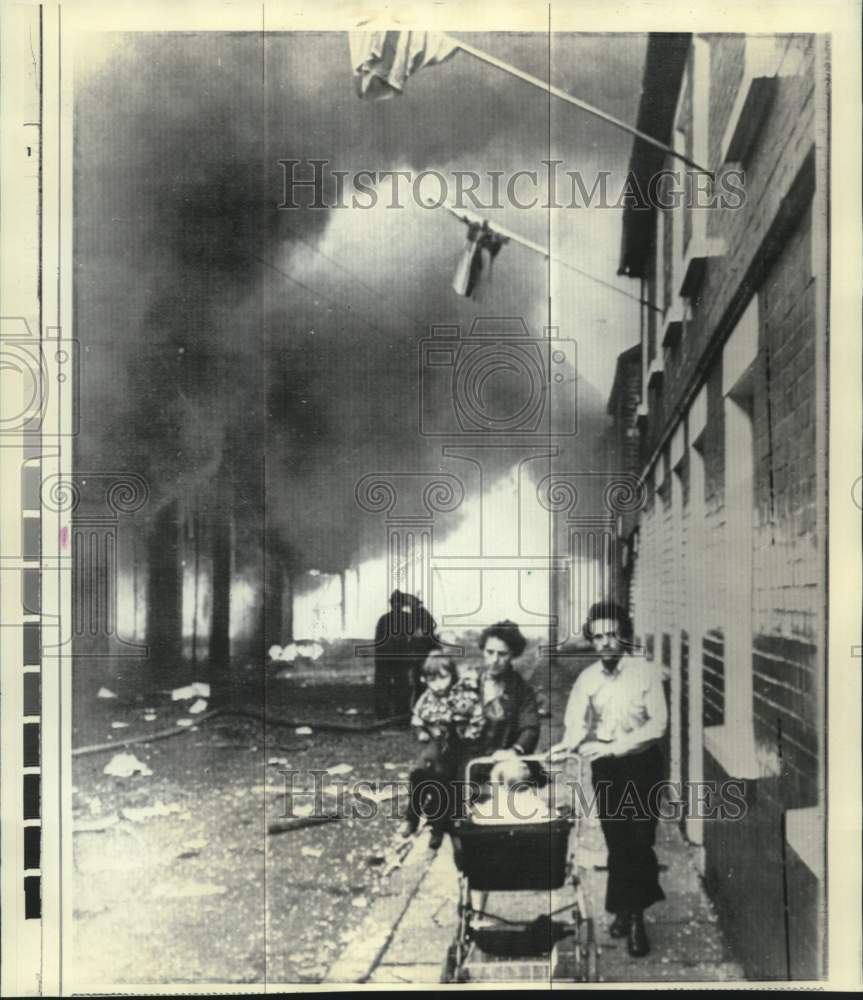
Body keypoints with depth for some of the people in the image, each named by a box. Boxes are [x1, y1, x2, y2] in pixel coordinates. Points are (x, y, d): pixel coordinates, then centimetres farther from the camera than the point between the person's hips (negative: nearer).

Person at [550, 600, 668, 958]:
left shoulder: (644, 672, -8)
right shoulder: (587, 679, 1)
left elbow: (657, 723, -13)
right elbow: (576, 724, -4)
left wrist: (613, 746, -21)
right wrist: (568, 745, -28)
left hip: (642, 763, -2)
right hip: (605, 767, 2)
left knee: (639, 840, -5)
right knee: (617, 841, 3)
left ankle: (632, 914, 5)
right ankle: (629, 911, 15)